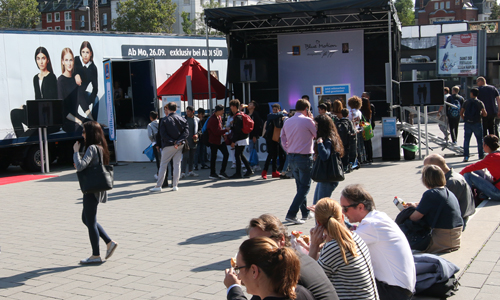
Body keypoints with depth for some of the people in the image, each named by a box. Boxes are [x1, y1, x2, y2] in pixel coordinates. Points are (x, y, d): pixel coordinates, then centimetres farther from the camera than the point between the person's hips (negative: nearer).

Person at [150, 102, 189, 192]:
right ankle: (175, 185, 7)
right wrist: (179, 141, -11)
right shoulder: (182, 119, 5)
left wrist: (173, 142, -11)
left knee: (163, 165, 2)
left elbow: (163, 134, -11)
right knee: (177, 164, 8)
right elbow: (186, 131, -3)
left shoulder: (164, 120, -5)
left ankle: (158, 186, 1)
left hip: (168, 145, -3)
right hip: (180, 146, 3)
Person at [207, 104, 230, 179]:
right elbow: (216, 132, -22)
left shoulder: (219, 117, 9)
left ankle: (222, 172, 8)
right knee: (213, 156, 1)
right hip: (213, 141, -8)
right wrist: (226, 130, -16)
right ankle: (212, 174, 13)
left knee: (226, 154, 1)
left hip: (220, 140, 8)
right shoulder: (212, 120, -19)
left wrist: (223, 135, 6)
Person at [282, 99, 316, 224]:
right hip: (304, 158, -7)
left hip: (291, 158, 7)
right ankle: (291, 214, -10)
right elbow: (318, 135, -1)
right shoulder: (307, 121, -12)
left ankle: (305, 213, 27)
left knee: (300, 186, 19)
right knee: (304, 187, -1)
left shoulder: (287, 122, 7)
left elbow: (283, 140, 11)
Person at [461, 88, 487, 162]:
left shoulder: (466, 102, 3)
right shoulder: (480, 103, -3)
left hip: (467, 123, 1)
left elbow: (461, 113, 3)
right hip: (477, 124, -1)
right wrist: (480, 114, 13)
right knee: (480, 140, 13)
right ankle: (481, 155, 20)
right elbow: (485, 114, -7)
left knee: (466, 140, 3)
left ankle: (466, 156, -5)